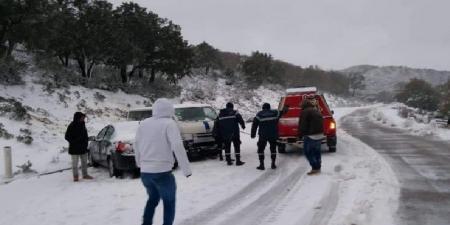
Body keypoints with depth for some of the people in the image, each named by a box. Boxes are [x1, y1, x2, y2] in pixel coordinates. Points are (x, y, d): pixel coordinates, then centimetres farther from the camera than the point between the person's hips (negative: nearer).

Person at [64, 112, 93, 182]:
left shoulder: (82, 124, 7)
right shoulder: (72, 126, -15)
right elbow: (67, 137, -12)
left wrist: (86, 140, 3)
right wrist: (74, 142, -19)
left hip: (83, 148, 7)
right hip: (75, 149, -7)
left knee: (84, 162, 14)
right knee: (75, 163, 3)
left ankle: (85, 175, 25)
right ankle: (75, 176, 12)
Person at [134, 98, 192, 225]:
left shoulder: (144, 123, 8)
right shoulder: (169, 123, -9)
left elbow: (137, 144, 18)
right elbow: (177, 147, -18)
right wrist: (186, 169, -15)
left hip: (144, 171, 6)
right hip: (162, 171, -5)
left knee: (153, 199, 27)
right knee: (169, 202, 14)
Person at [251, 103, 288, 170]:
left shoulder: (259, 115, -3)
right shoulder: (275, 113, 3)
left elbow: (254, 125, -3)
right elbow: (282, 112, 22)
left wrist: (253, 134, 3)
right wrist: (285, 109, 44)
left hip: (263, 136, -2)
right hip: (273, 135, 2)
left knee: (261, 149, 8)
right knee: (273, 149, 17)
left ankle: (261, 164, 1)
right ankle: (273, 164, 17)